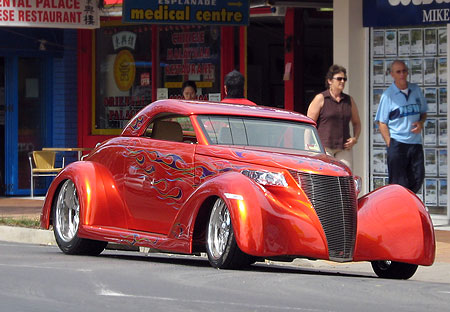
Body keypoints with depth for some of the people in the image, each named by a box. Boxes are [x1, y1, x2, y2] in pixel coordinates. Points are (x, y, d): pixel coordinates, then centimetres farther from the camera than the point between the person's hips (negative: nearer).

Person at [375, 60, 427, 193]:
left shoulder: (416, 90, 9)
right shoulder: (388, 95, -3)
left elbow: (423, 112, 21)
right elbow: (382, 122, -3)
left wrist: (421, 123, -3)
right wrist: (390, 144, -12)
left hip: (415, 142, 4)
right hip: (397, 143, -4)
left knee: (417, 179, 4)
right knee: (398, 183, -4)